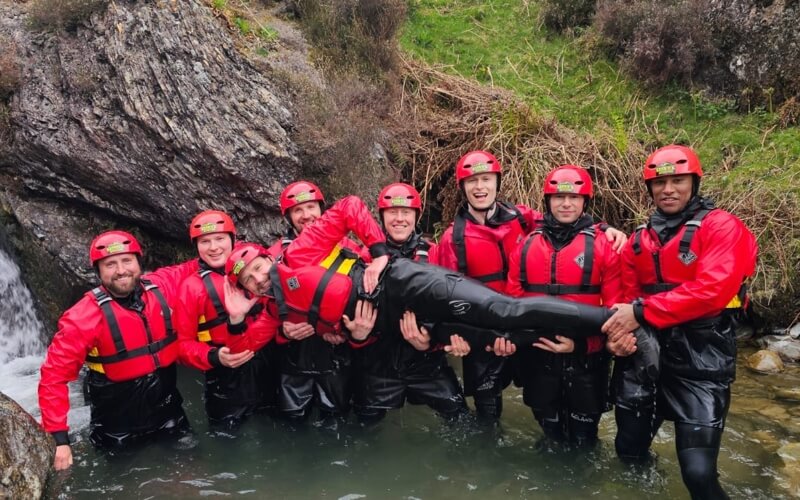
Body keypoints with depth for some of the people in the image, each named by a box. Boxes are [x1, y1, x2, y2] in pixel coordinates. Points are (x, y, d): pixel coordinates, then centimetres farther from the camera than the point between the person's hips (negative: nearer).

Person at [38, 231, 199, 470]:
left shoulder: (162, 286, -12)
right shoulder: (83, 317, -22)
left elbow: (192, 270, 7)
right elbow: (55, 376, -19)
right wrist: (59, 439, -22)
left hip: (166, 402, 4)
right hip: (118, 415, -3)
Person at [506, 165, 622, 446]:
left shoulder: (603, 245, -6)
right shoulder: (526, 246, 3)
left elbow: (614, 304, -8)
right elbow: (513, 299, 7)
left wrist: (582, 342, -17)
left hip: (585, 357, -2)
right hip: (537, 356, 3)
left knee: (583, 437, 15)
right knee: (549, 431, 22)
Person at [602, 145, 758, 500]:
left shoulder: (721, 227, -7)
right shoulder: (639, 240, 11)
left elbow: (712, 290, -21)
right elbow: (626, 299, 11)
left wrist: (642, 312, -22)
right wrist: (621, 330, -12)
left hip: (701, 360, -5)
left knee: (698, 472, -10)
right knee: (629, 450, 15)